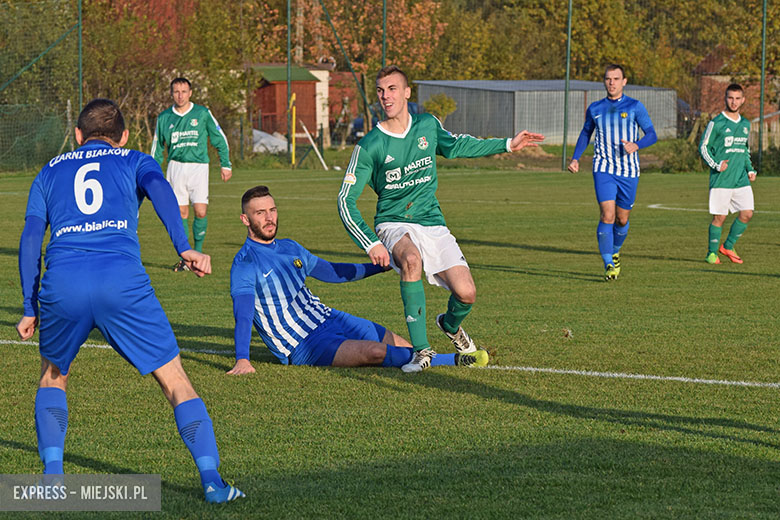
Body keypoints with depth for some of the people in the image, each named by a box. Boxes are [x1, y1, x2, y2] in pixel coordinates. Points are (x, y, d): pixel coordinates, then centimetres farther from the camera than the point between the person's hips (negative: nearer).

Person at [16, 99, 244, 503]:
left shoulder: (51, 171, 29)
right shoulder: (134, 161, 24)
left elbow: (30, 238, 18)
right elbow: (158, 188, 0)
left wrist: (30, 311, 18)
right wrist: (184, 248, -13)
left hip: (61, 283, 2)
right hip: (122, 280, -2)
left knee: (53, 375, 28)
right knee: (174, 379, 7)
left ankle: (52, 475, 16)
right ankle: (211, 479, -4)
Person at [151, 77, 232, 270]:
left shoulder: (202, 113, 2)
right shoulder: (164, 118, 7)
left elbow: (220, 139, 9)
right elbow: (157, 147, 18)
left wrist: (225, 164, 6)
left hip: (199, 166, -1)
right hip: (176, 166, 2)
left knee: (200, 212, -11)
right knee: (181, 213, -3)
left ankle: (198, 252, 7)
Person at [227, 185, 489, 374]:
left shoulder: (289, 248, 13)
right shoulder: (245, 263, -11)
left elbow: (330, 271, 26)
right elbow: (243, 312, -21)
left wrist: (380, 266, 28)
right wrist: (242, 360, -33)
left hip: (330, 320, 9)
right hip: (303, 345, -9)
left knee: (400, 345, -6)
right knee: (374, 351, -27)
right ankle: (456, 361, -28)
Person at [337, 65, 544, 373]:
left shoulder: (428, 126, 3)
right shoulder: (369, 146, -10)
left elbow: (455, 146, 25)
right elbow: (346, 201, -9)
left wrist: (508, 145, 24)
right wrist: (371, 244, -21)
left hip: (432, 223, 3)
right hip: (394, 223, -3)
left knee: (466, 294, -14)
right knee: (411, 260, -39)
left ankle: (451, 324, 26)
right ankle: (421, 350, -29)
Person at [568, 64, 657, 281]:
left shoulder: (635, 107, 0)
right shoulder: (595, 108, 7)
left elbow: (652, 135, -2)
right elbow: (585, 133, 22)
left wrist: (636, 145, -23)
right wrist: (575, 158, 9)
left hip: (629, 171, 0)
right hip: (603, 169, 0)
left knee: (622, 220, 9)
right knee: (607, 216, -15)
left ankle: (615, 252, 38)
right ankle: (609, 265, -11)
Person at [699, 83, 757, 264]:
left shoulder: (745, 124, 14)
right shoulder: (716, 123, -4)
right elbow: (703, 147, -2)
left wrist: (750, 169, 15)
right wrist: (716, 165, -15)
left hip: (741, 180, 5)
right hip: (721, 180, -5)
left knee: (747, 213, -2)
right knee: (719, 217, -4)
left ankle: (728, 246, 15)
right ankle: (712, 253, 11)